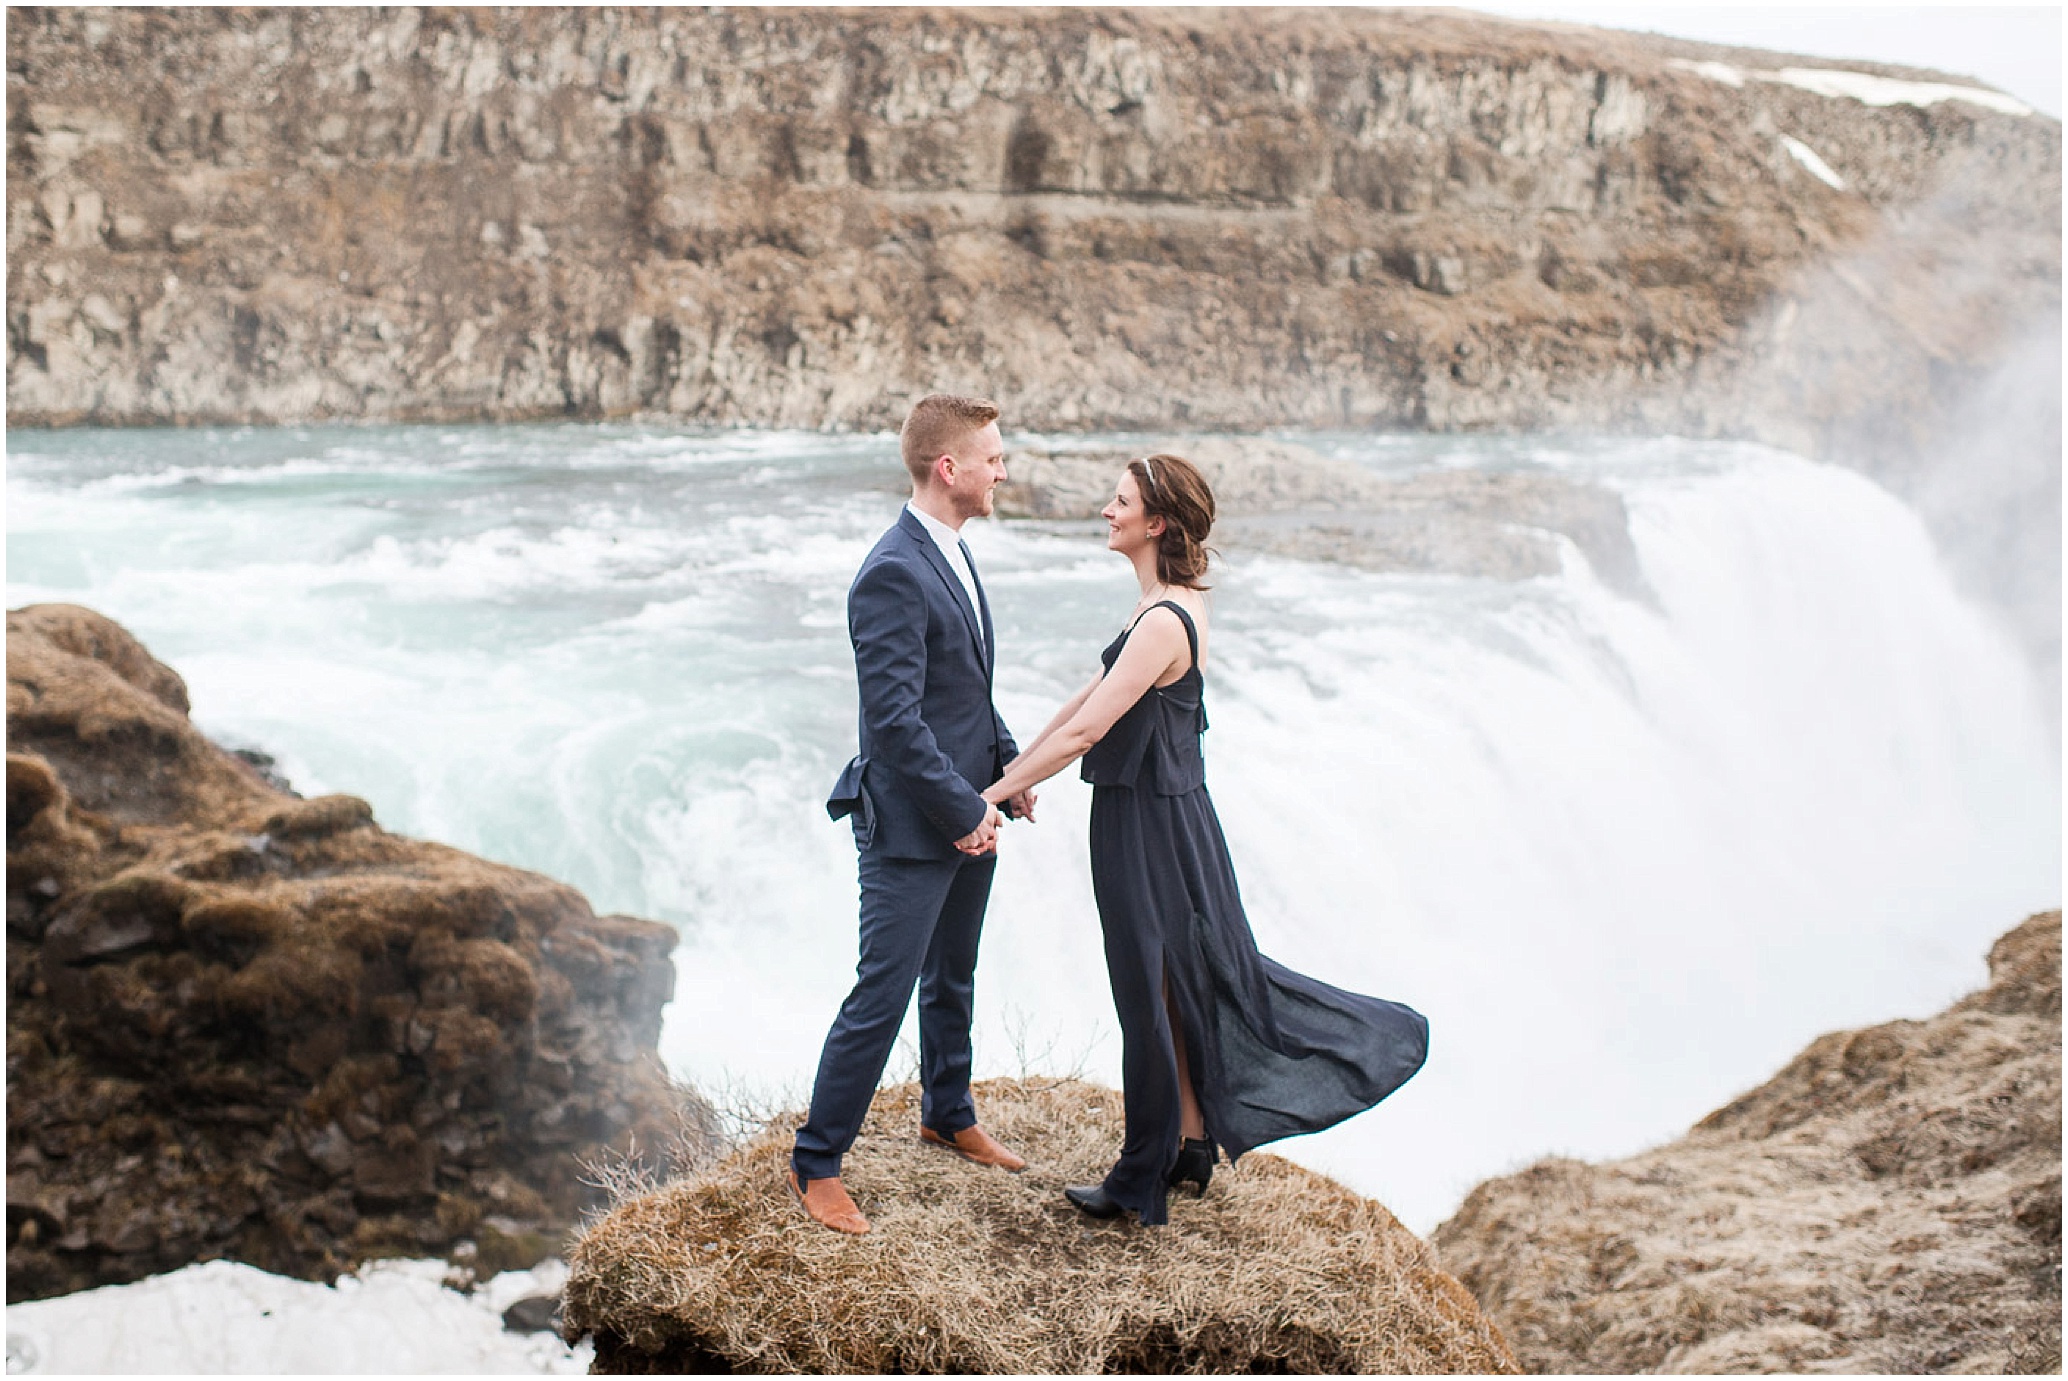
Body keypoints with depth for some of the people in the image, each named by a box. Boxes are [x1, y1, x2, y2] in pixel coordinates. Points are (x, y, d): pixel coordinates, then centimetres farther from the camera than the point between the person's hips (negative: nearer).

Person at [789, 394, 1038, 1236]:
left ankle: (948, 1115, 42)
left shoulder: (952, 557, 9)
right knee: (882, 996, -2)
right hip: (911, 827, -9)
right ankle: (816, 1162, 11)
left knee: (953, 980, 23)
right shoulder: (893, 576, -23)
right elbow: (896, 720, -25)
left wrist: (1007, 767, 8)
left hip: (969, 814, 9)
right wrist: (963, 811, -19)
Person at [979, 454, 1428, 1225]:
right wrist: (1015, 770, 8)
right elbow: (1090, 695, 9)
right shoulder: (1174, 605, 7)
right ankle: (1191, 1146, 32)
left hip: (1148, 826, -9)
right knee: (1181, 984, 18)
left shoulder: (1163, 621, -23)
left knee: (1152, 992, 4)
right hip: (1168, 813, 9)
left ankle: (1144, 1179, 18)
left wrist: (995, 793, -19)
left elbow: (1086, 730, -25)